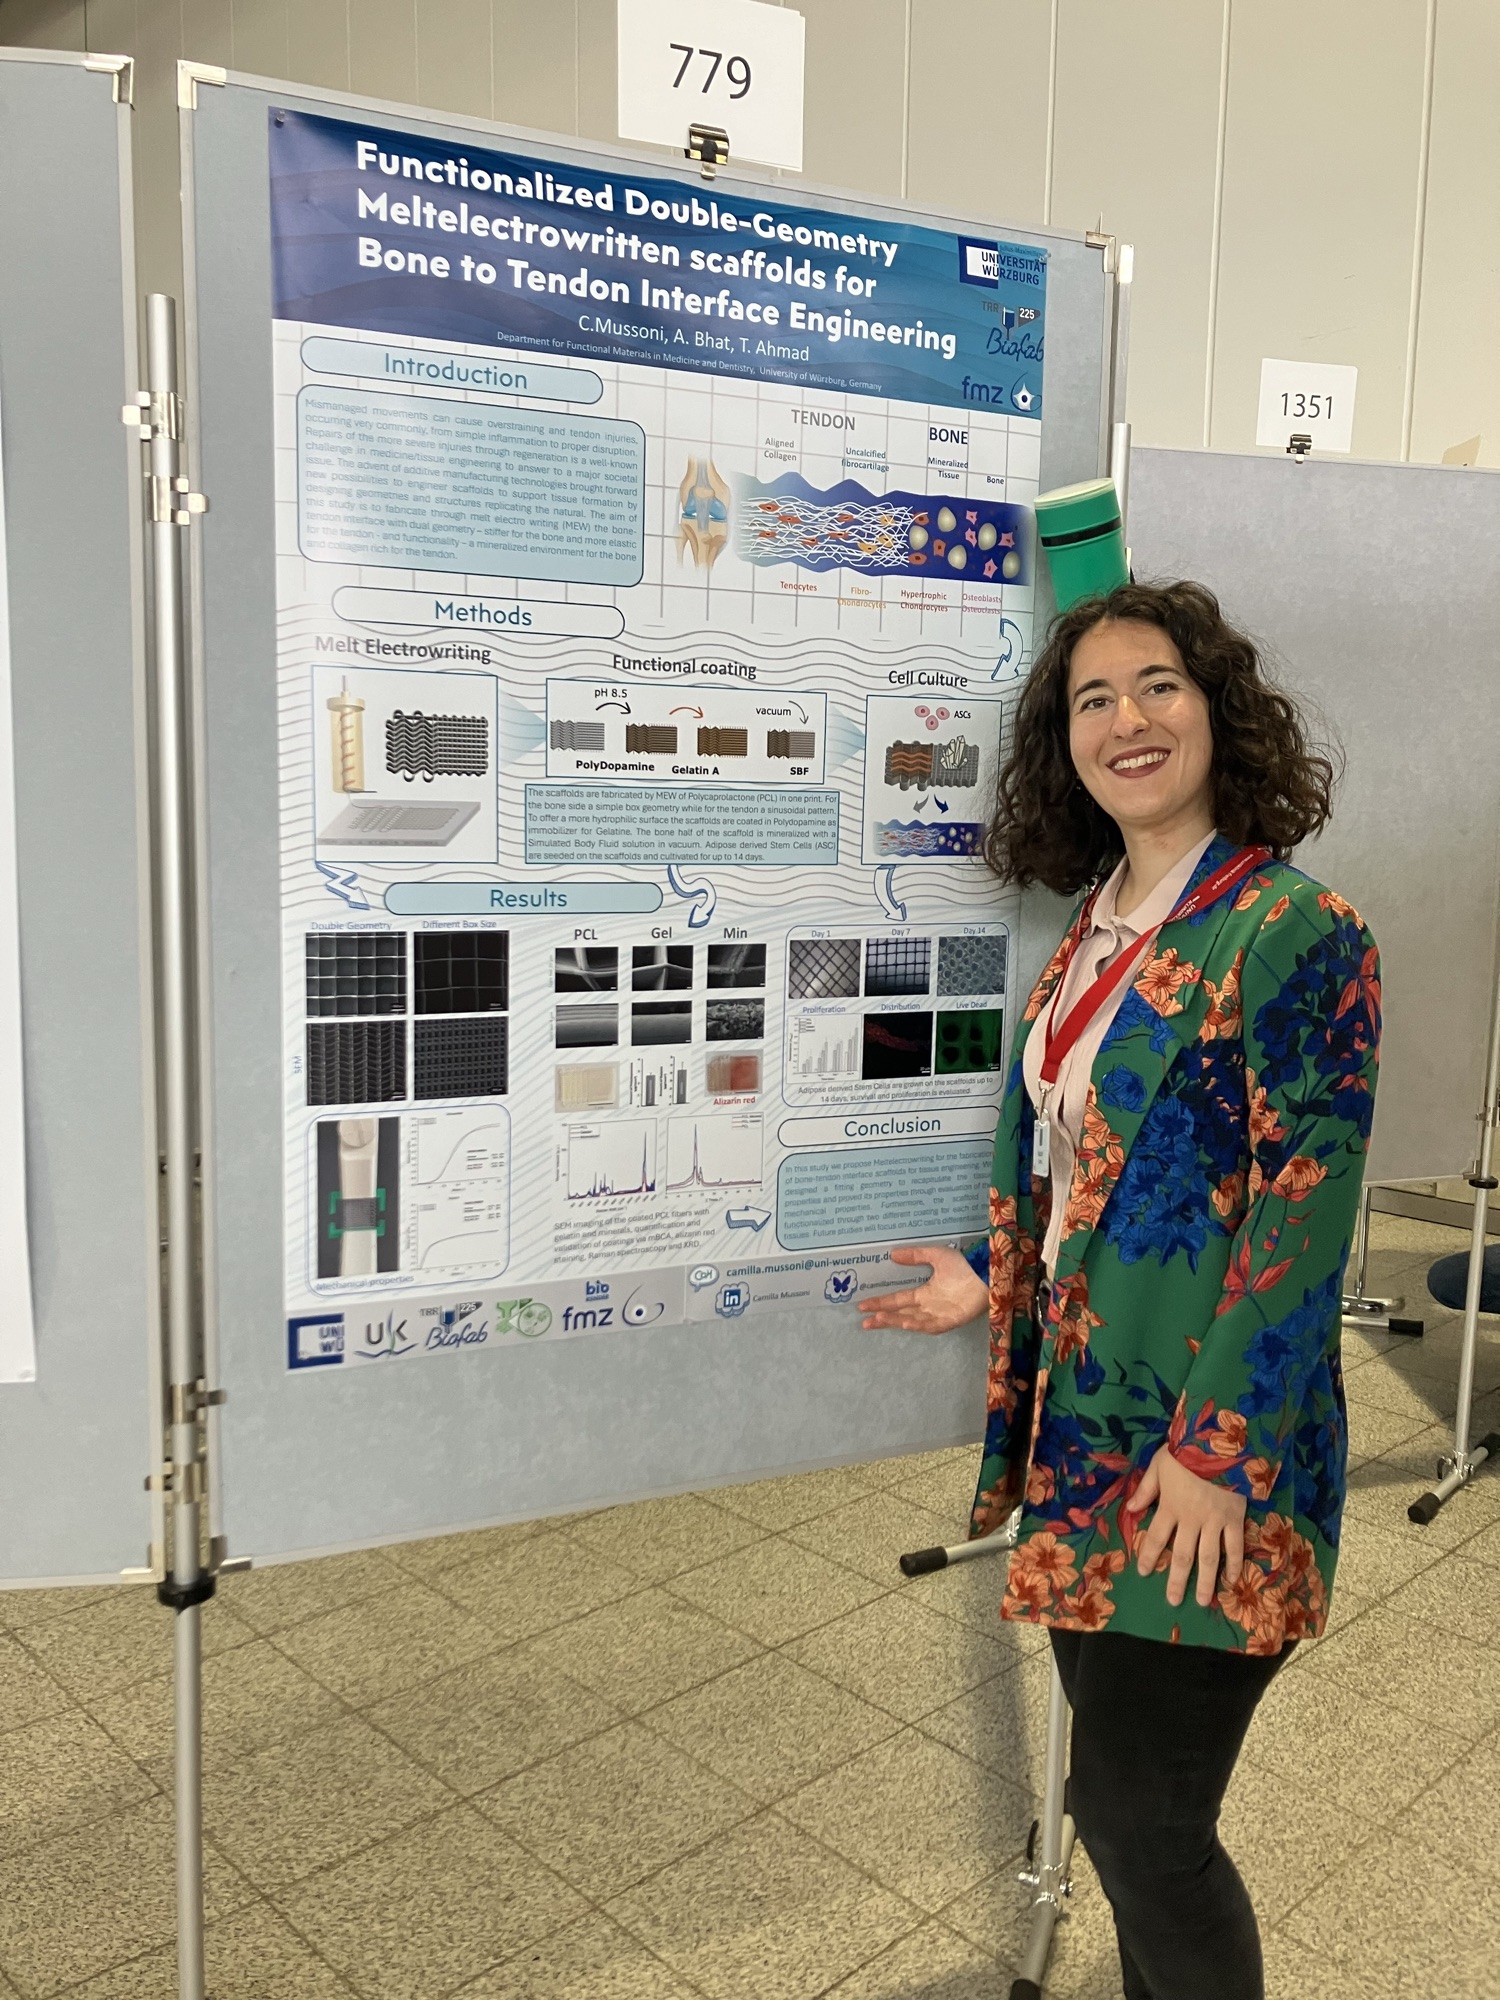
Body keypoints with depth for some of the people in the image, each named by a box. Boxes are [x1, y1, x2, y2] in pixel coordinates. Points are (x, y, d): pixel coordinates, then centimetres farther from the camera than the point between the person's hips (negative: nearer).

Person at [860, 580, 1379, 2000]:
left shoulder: (1295, 932, -15)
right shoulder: (1100, 925, 8)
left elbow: (1303, 1214, -18)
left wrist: (1218, 1452, -18)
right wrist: (992, 1286, 13)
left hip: (1203, 1453, -7)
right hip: (1088, 1417, 7)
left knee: (1134, 1811, 2)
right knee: (1117, 1779, 20)